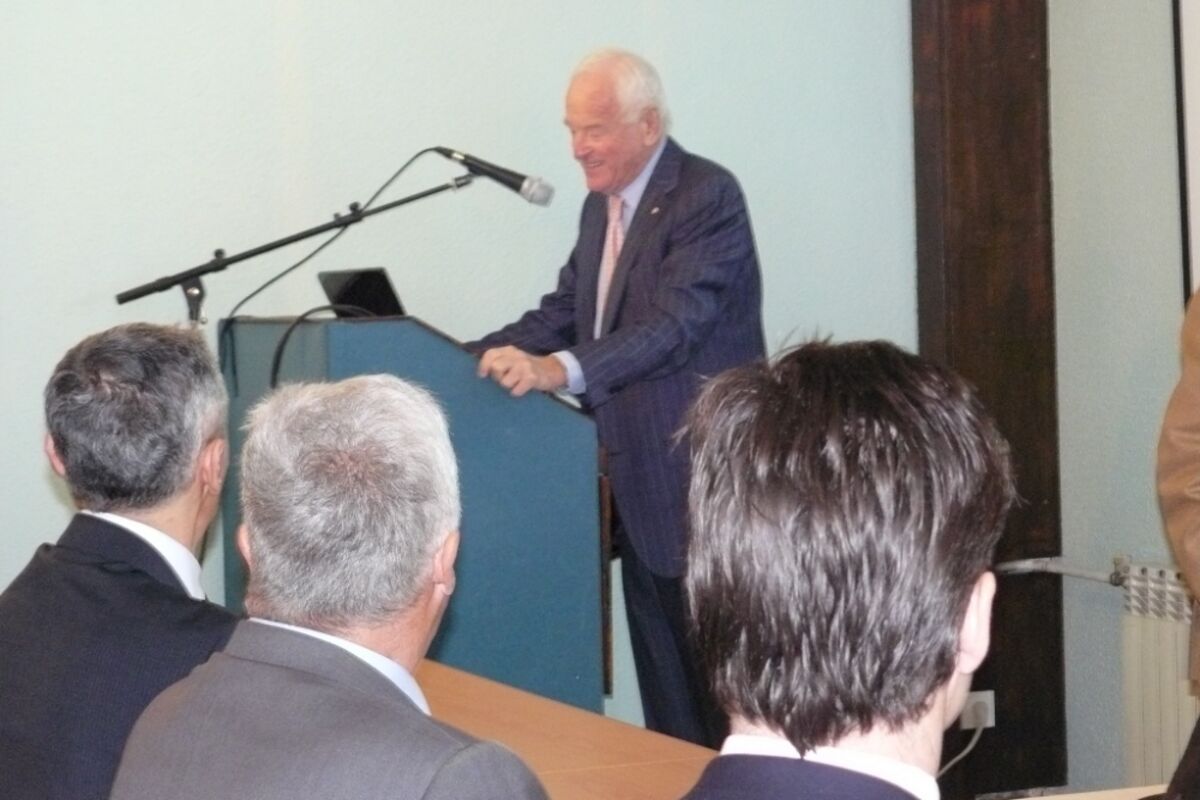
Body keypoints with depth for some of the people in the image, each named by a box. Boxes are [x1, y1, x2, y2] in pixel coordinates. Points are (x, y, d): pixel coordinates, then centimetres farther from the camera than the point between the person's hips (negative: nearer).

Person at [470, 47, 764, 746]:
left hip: (701, 483, -9)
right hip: (640, 487, 9)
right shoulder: (603, 205, 14)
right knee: (664, 691, 14)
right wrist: (473, 360, 1)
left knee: (721, 688, -3)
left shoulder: (707, 197, -15)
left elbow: (675, 322, -27)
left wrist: (558, 369, -39)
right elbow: (563, 313, 16)